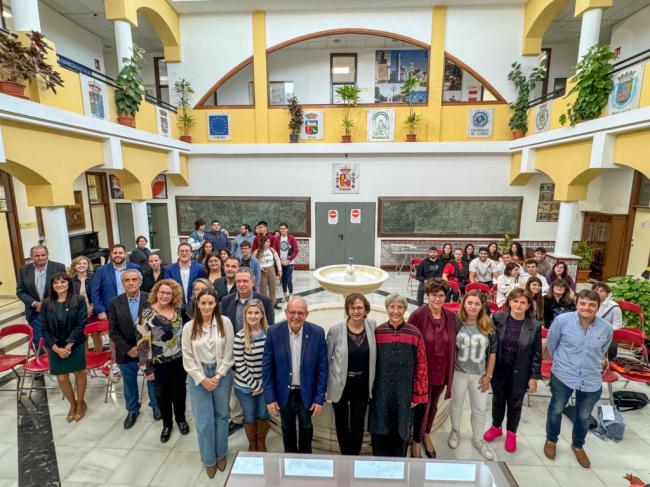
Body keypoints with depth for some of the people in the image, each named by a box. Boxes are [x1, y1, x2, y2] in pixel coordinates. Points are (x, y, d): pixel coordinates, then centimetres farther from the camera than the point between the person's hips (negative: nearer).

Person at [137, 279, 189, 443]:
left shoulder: (177, 310, -4)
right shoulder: (146, 314, -16)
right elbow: (142, 343, -13)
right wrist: (147, 368, -12)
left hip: (179, 360, 2)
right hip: (158, 364, -2)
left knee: (178, 392, 15)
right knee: (162, 394, 16)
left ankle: (181, 419, 40)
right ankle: (167, 424, 39)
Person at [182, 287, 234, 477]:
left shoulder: (225, 323, -11)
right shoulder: (189, 327, -8)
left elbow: (229, 353, -7)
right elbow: (188, 358, -4)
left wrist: (217, 376, -10)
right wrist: (202, 379, -9)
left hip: (222, 375, 0)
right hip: (198, 377, 0)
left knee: (221, 416, 15)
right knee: (203, 420, 10)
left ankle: (221, 454, 38)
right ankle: (209, 459, 32)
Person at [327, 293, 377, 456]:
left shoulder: (372, 326, -10)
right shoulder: (336, 329, -16)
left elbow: (374, 355, 3)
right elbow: (326, 358, -6)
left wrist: (371, 380, 4)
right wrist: (325, 383, -2)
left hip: (362, 384, 1)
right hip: (341, 383, -1)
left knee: (358, 422, 9)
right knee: (342, 422, 18)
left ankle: (355, 455, 35)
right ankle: (346, 454, 42)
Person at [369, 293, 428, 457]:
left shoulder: (415, 334, -6)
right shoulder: (377, 332, -4)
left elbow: (421, 366, -2)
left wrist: (418, 394, -2)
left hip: (404, 393, 0)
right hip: (381, 392, 1)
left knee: (401, 433, 13)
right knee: (380, 433, 10)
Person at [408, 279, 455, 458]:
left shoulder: (451, 316, -5)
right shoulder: (417, 315, -18)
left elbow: (452, 345, 4)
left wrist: (450, 371, 5)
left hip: (441, 371, 4)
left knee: (433, 406, 23)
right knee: (422, 408, 7)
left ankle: (427, 435, 49)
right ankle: (416, 442, 33)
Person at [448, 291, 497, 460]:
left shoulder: (488, 327, -8)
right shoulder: (456, 323, -13)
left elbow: (492, 352, 0)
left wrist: (488, 375, 0)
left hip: (479, 375, 2)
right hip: (458, 372, -1)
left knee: (480, 409, 13)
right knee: (457, 403, 18)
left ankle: (478, 439, 38)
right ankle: (455, 431, 43)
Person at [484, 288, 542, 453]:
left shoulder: (535, 326, -12)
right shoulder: (497, 318, -12)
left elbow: (537, 354, -5)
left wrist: (534, 377, -3)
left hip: (520, 374, -1)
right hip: (498, 370, 1)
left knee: (515, 404, 18)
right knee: (498, 400, 20)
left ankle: (511, 433, 42)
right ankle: (496, 427, 45)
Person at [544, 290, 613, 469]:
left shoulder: (606, 328, -10)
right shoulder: (562, 320, -19)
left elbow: (602, 351, 12)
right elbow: (551, 344, -2)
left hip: (592, 380, 3)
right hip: (562, 376, -2)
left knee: (584, 416, 21)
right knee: (556, 410, 15)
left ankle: (578, 445, 48)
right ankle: (551, 440, 41)